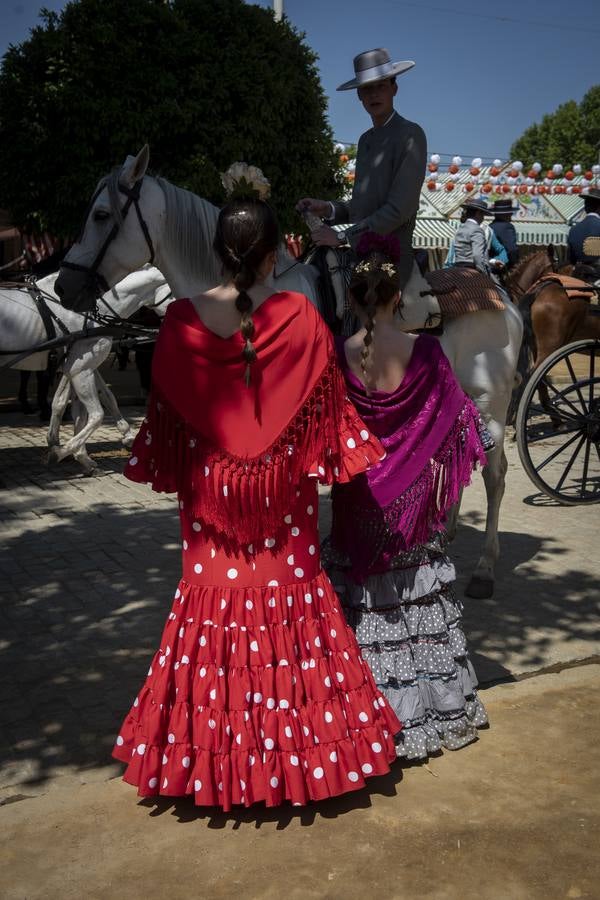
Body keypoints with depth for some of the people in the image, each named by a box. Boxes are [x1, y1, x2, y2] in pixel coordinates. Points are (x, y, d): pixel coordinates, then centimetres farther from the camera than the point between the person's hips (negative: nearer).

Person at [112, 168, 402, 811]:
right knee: (290, 586, 12)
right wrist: (341, 457, 11)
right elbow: (329, 407, -4)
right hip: (283, 486, -1)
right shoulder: (302, 318, -11)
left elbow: (164, 409, 0)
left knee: (212, 589, 13)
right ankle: (295, 740, 22)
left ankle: (213, 741, 24)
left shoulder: (181, 321, -7)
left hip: (209, 484, 1)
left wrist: (169, 470, 13)